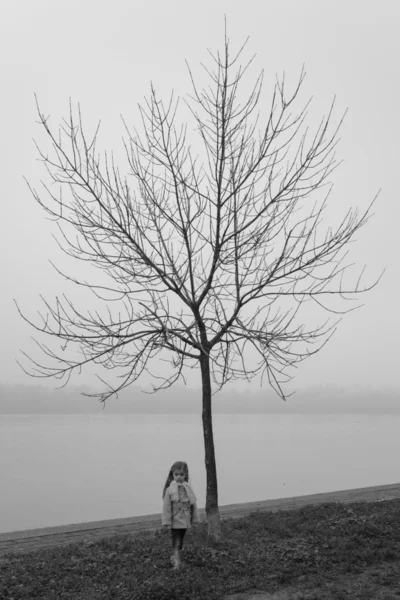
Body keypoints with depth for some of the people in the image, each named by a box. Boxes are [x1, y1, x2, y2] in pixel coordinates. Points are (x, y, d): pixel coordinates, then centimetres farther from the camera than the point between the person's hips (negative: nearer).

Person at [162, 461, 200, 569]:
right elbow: (166, 507, -11)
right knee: (176, 542, -4)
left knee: (180, 541, 17)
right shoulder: (170, 489, -13)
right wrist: (166, 522, -12)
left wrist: (195, 518, 7)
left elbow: (194, 504, 5)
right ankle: (177, 562, -1)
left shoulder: (188, 488, -2)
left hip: (185, 520, 5)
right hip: (175, 521, -5)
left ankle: (175, 558, 34)